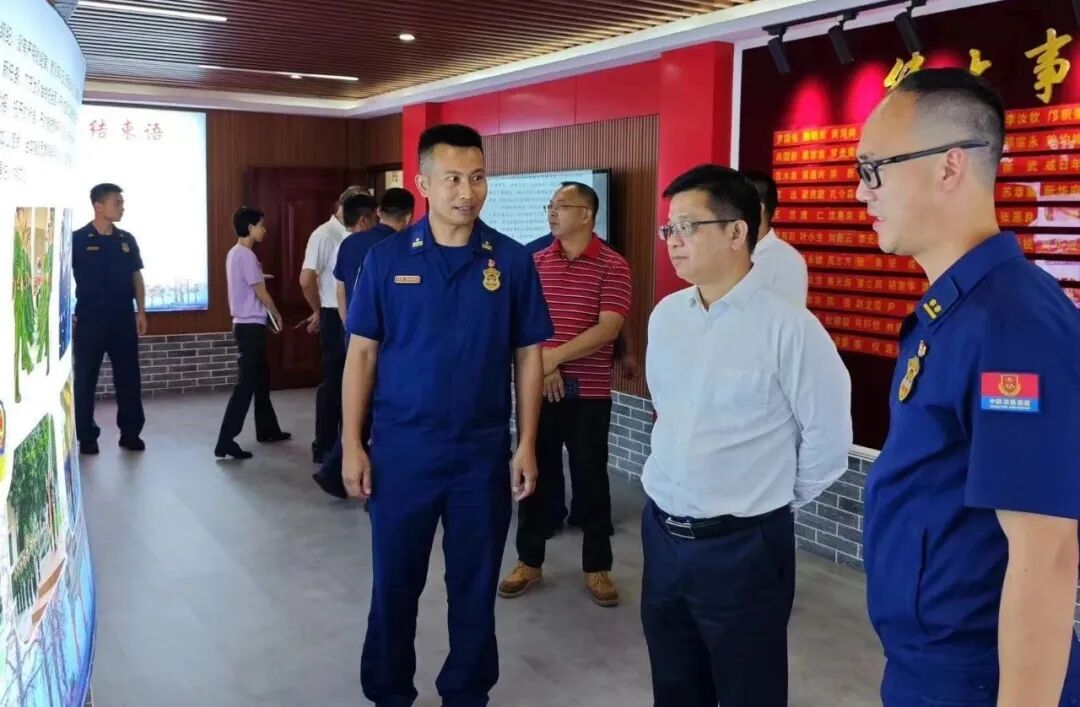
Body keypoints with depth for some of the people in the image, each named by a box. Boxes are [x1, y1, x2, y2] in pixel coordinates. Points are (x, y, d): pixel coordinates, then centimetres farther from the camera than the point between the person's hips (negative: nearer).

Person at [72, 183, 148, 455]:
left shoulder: (127, 240, 7)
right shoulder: (77, 239, -5)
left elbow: (137, 278, 12)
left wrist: (141, 312, 5)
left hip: (124, 319, 4)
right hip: (89, 319, -3)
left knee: (129, 377, 6)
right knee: (85, 378, 4)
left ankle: (130, 432, 16)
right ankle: (87, 436, 14)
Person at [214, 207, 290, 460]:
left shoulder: (234, 253, 12)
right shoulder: (247, 255, -17)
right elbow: (261, 294, -14)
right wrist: (277, 315, 1)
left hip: (245, 323, 10)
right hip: (251, 325, -10)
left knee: (260, 379, 19)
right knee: (246, 384, -9)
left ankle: (267, 430, 30)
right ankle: (225, 442, -10)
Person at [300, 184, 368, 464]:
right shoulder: (325, 235, -12)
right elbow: (306, 280, -16)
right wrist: (318, 312, -5)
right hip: (336, 317, -7)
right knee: (333, 381, 2)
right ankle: (323, 446, 14)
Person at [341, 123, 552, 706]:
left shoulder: (512, 261, -2)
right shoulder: (388, 258, -3)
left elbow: (528, 356, 1)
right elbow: (362, 353, 0)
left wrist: (526, 445, -2)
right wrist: (352, 443, -4)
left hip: (484, 451, 1)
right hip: (400, 448, 0)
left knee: (475, 584, 13)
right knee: (394, 582, 13)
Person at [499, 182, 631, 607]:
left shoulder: (613, 266, -5)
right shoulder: (534, 263, 7)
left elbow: (608, 329, -14)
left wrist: (554, 357, -17)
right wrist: (541, 366, -12)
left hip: (589, 392, -3)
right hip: (537, 388, 3)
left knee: (591, 479, 6)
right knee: (534, 474, 10)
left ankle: (597, 566, 20)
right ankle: (529, 561, 24)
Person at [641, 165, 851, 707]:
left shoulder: (788, 326, -17)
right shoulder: (665, 315, 3)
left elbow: (827, 435, -10)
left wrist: (779, 501, 1)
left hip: (743, 547, -6)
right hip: (662, 534, 6)